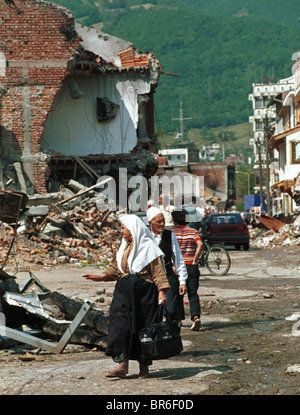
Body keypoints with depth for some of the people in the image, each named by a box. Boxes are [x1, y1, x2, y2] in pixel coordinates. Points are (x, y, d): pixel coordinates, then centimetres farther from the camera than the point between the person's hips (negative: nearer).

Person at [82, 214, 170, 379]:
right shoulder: (124, 247, 14)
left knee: (142, 327, 0)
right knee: (120, 325, -6)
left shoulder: (148, 247, -6)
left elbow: (158, 272, -9)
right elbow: (115, 267, 18)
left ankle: (144, 367, 12)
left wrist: (162, 291, -17)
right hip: (124, 292, 6)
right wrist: (101, 277, 3)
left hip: (143, 293, -6)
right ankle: (122, 365, -7)